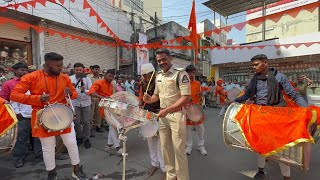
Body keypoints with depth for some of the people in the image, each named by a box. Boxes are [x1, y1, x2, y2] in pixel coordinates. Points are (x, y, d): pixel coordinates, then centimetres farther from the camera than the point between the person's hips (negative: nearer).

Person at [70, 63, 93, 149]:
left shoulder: (87, 78, -5)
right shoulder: (70, 78, -2)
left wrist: (84, 90, -30)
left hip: (86, 103, -1)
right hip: (75, 103, 1)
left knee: (86, 122, 6)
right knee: (77, 122, 8)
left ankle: (87, 139, 21)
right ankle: (79, 137, 29)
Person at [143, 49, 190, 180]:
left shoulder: (181, 74, -11)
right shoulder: (158, 77, 10)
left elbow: (186, 98, -18)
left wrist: (167, 110, -22)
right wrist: (150, 99, -3)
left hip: (177, 115, -6)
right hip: (163, 115, 7)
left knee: (179, 149, 4)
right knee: (165, 148, 15)